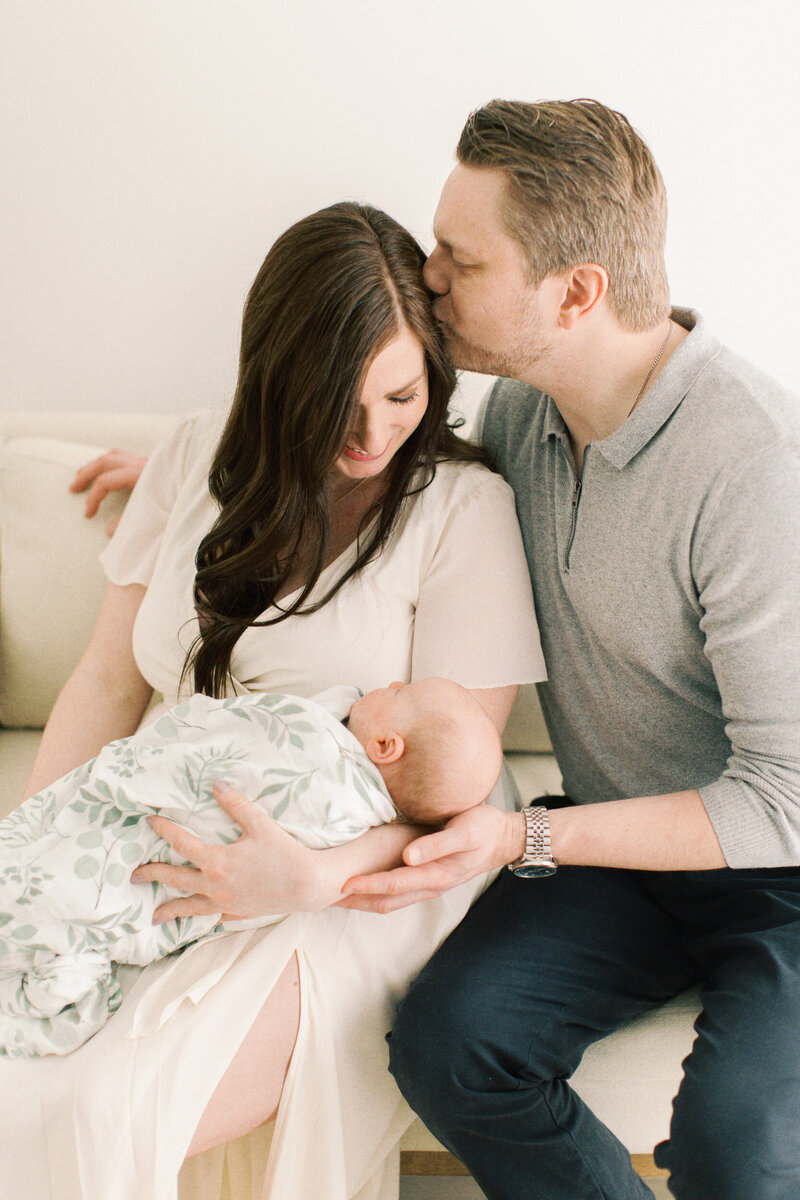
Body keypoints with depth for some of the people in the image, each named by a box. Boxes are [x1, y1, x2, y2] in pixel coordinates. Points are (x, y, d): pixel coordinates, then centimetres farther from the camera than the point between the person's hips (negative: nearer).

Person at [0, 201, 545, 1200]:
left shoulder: (463, 507, -7)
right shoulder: (198, 459, 7)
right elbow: (110, 679, 10)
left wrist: (315, 876, -27)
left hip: (362, 876, -4)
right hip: (165, 854, 5)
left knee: (99, 1109, -25)